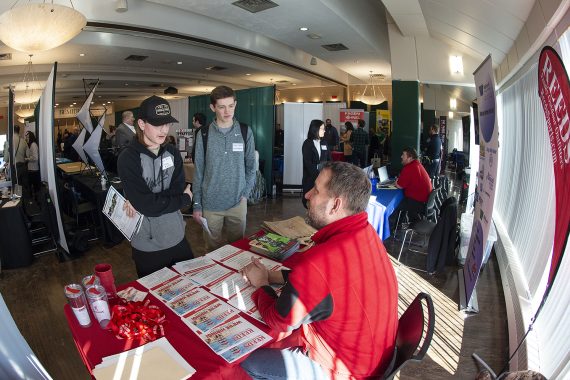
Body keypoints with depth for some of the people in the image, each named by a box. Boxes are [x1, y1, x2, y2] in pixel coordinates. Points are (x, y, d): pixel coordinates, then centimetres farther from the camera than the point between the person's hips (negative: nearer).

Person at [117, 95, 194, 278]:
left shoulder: (172, 153, 2)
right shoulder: (128, 158, -16)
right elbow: (148, 206, -22)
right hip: (147, 245, -4)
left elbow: (178, 190, -6)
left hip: (177, 238, 5)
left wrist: (141, 202, -19)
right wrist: (185, 199, -10)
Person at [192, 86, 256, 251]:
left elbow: (251, 166, 5)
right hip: (210, 203, 0)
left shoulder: (245, 131, 0)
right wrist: (197, 205, -1)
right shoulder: (204, 134, -2)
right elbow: (198, 171, 0)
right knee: (213, 249, 13)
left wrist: (245, 193, -4)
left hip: (237, 202, 1)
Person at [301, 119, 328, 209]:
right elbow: (307, 162, -11)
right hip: (311, 176, -4)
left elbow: (328, 159, 9)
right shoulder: (307, 143, -4)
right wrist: (317, 174, -17)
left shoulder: (324, 143, 12)